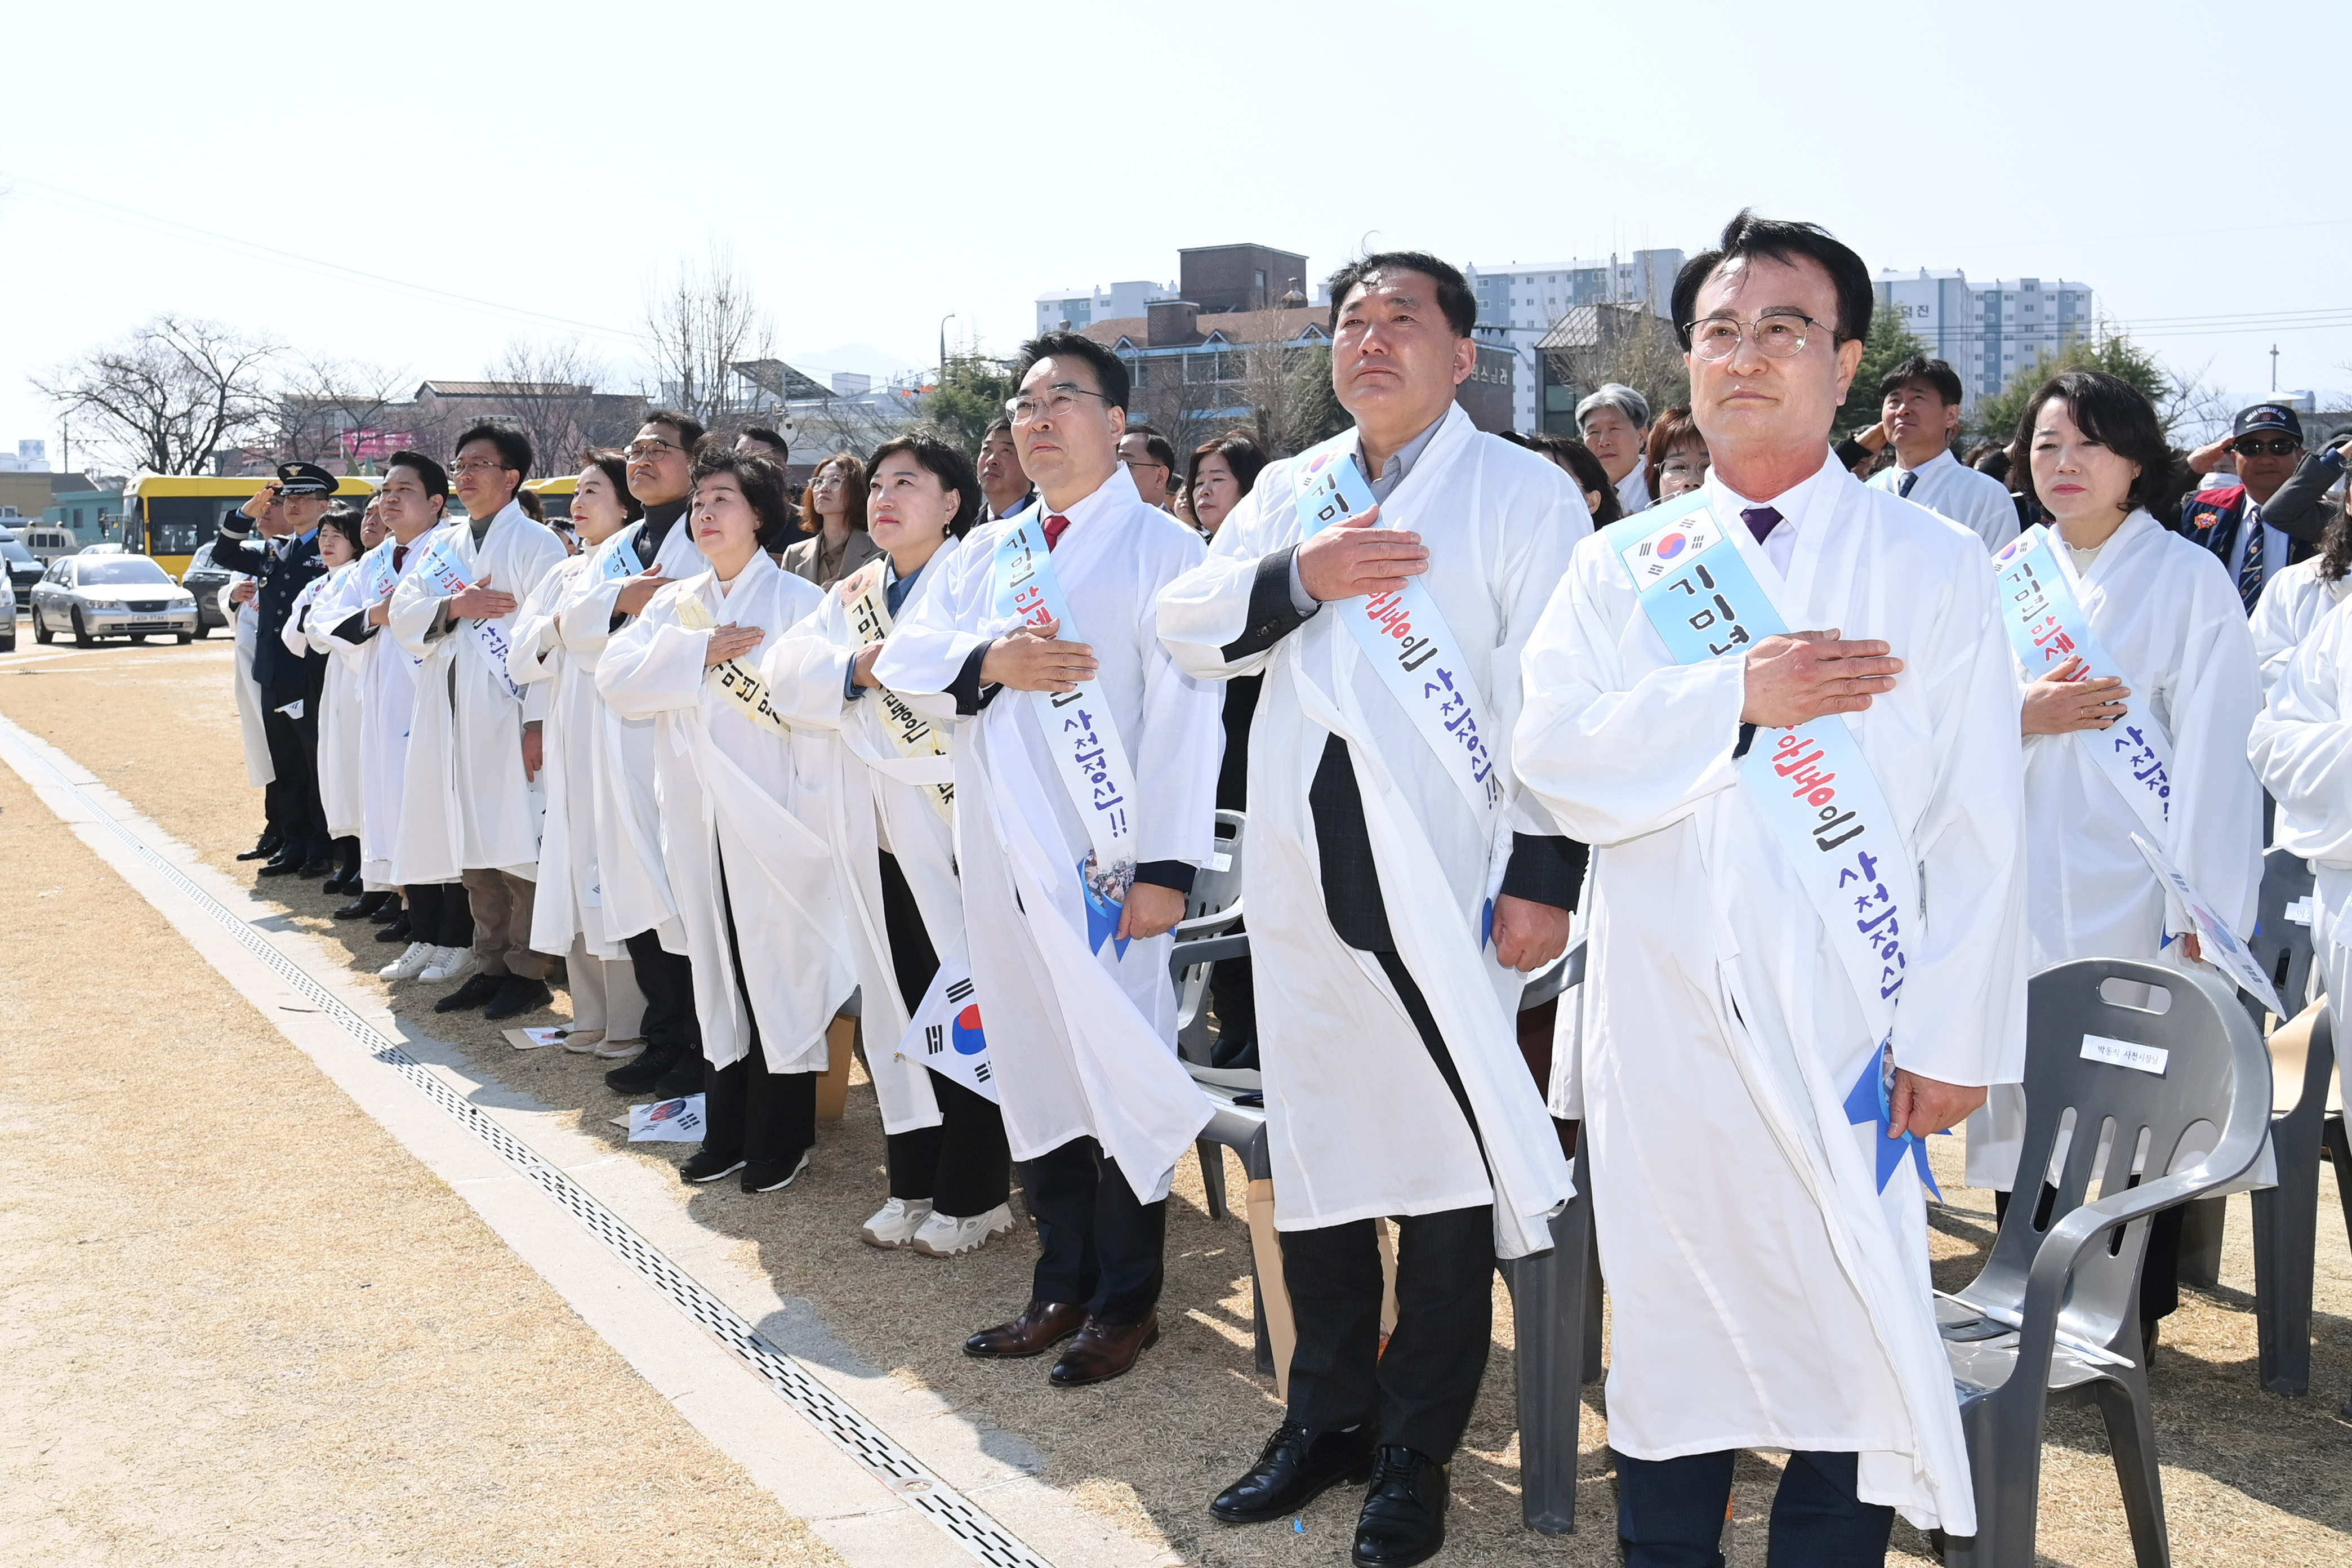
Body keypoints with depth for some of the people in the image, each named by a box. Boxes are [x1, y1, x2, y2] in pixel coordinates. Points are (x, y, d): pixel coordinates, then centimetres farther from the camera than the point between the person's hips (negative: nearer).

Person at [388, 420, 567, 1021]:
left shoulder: (536, 543, -3)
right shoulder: (443, 544, 18)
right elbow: (403, 614, 10)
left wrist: (538, 723, -18)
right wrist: (454, 607, -11)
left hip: (507, 718, -7)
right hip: (450, 719, 7)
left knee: (517, 848, -6)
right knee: (473, 853, 10)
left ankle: (528, 973, 2)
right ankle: (491, 966, 19)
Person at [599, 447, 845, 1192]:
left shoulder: (798, 600, -4)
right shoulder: (675, 604, 14)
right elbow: (615, 677, 0)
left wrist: (821, 816, -16)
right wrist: (701, 654, -12)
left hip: (773, 819, -5)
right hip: (698, 819, 5)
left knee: (781, 970, 0)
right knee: (718, 972, 11)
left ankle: (781, 1138, 11)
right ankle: (727, 1133, 21)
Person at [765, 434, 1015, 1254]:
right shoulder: (852, 595, 19)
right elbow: (784, 669, 4)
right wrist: (855, 667, -12)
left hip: (954, 825, -6)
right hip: (875, 837, 7)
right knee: (899, 1007, 11)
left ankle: (975, 1195, 8)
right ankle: (916, 1184, 21)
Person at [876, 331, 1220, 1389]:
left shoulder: (1162, 548, -2)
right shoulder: (986, 554, 17)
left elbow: (1183, 714, -10)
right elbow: (905, 658, 7)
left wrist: (1166, 866, -17)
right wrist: (987, 662, -13)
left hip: (1105, 856, -6)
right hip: (1002, 855, 6)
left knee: (1121, 1073, -3)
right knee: (1031, 1070, 11)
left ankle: (1127, 1304, 12)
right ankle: (1063, 1289, 24)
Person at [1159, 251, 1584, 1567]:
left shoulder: (1525, 493, -1)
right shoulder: (1291, 489, 15)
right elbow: (1190, 628, 6)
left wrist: (1544, 876, -14)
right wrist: (1300, 579, -11)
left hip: (1446, 888, -5)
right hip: (1305, 879, 5)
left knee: (1449, 1164, 2)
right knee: (1314, 1151, 14)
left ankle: (1416, 1455, 17)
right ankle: (1327, 1418, 30)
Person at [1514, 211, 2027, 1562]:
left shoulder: (1934, 566, 3)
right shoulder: (1623, 567, 9)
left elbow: (1982, 828, -1)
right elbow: (1550, 753, -5)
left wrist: (1954, 1035, -8)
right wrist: (1735, 699, -16)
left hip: (1848, 1022, -2)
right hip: (1664, 1016, 2)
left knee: (1859, 1341, 1)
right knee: (1669, 1327, 12)